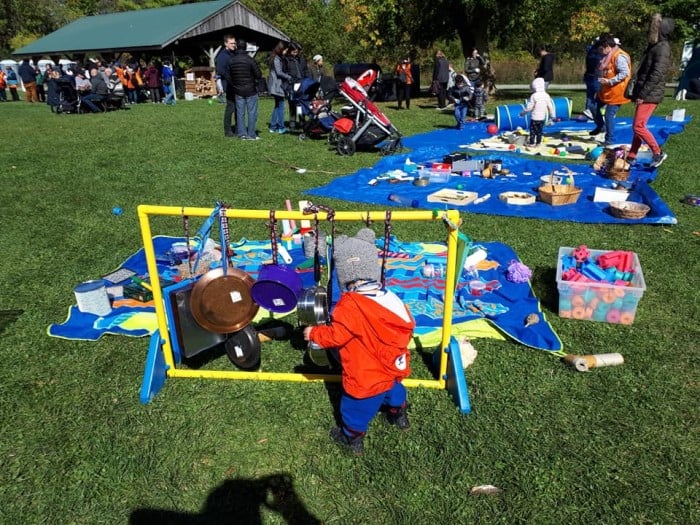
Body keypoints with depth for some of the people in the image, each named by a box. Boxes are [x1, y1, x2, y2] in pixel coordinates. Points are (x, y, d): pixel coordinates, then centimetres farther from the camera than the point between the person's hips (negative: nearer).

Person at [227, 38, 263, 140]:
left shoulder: (231, 61, 1)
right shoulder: (249, 59, -13)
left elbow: (228, 78, 5)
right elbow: (259, 75, -11)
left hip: (238, 91, 4)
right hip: (250, 90, -4)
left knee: (240, 112, 10)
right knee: (252, 112, 2)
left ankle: (242, 133, 11)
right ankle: (251, 134, 2)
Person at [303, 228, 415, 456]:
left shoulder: (349, 306, -29)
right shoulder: (389, 296, -9)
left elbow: (335, 336, -22)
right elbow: (408, 326, 1)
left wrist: (313, 333, -3)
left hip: (366, 379, -7)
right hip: (393, 368, 7)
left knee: (357, 409, 19)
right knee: (393, 391, 36)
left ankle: (352, 439, 41)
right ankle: (399, 417, 61)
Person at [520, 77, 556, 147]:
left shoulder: (534, 96, -15)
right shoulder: (546, 95, 0)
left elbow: (529, 107, -14)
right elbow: (550, 107, 5)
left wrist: (523, 112, 1)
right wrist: (553, 115, 16)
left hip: (534, 118, -5)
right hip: (542, 118, 5)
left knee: (533, 131, 5)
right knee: (539, 131, 15)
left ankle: (531, 143, 9)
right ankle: (538, 142, 21)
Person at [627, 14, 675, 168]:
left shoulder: (663, 48, -13)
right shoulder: (654, 45, 16)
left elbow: (657, 74, -20)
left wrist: (642, 94, -20)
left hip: (651, 94, -9)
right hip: (645, 93, 9)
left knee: (638, 126, -11)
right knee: (638, 125, 11)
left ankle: (658, 153, -1)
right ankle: (631, 156, 18)